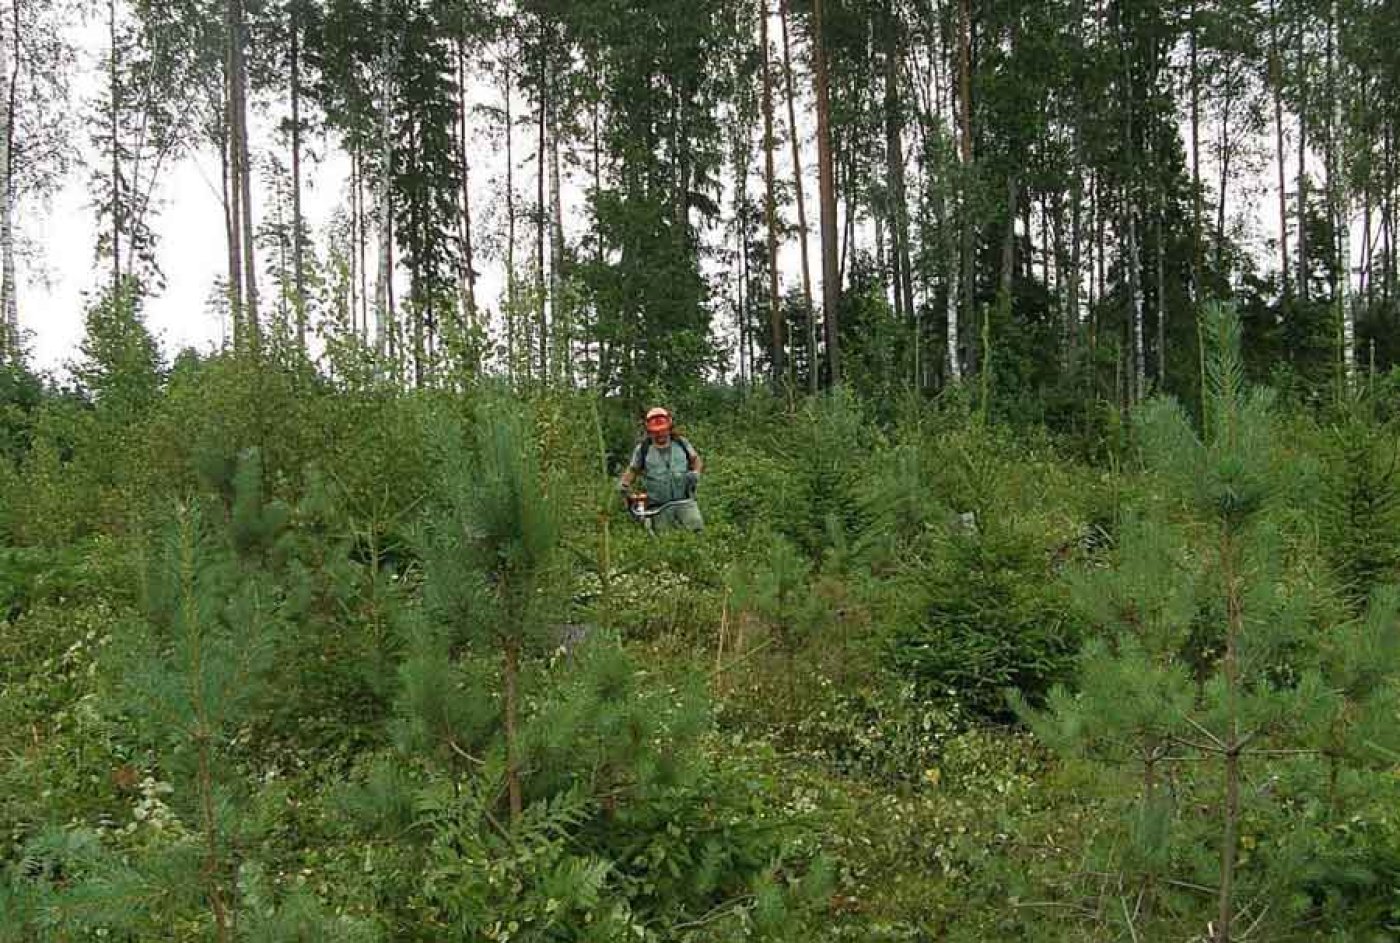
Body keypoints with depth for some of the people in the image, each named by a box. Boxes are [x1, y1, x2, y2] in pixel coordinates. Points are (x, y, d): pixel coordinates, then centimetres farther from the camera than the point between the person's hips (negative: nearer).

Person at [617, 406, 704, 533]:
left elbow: (697, 461, 17)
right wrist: (624, 483, -6)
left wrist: (696, 473, -4)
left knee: (697, 532, -12)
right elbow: (632, 470, 12)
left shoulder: (681, 444, 5)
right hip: (659, 507, -1)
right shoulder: (642, 449, 1)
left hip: (684, 502, 1)